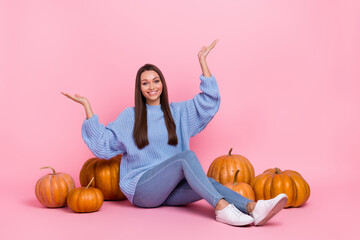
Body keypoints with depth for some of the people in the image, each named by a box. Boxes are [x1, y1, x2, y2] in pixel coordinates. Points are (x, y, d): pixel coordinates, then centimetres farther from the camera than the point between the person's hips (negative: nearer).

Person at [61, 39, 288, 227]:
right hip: (142, 189, -4)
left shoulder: (178, 112, 16)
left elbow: (209, 101, 9)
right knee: (186, 155, -30)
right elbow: (102, 144, 1)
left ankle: (253, 209, -52)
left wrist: (203, 61, 6)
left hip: (170, 189, 4)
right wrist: (87, 106, -4)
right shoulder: (129, 117, 8)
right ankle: (222, 208, -46)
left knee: (208, 184, -29)